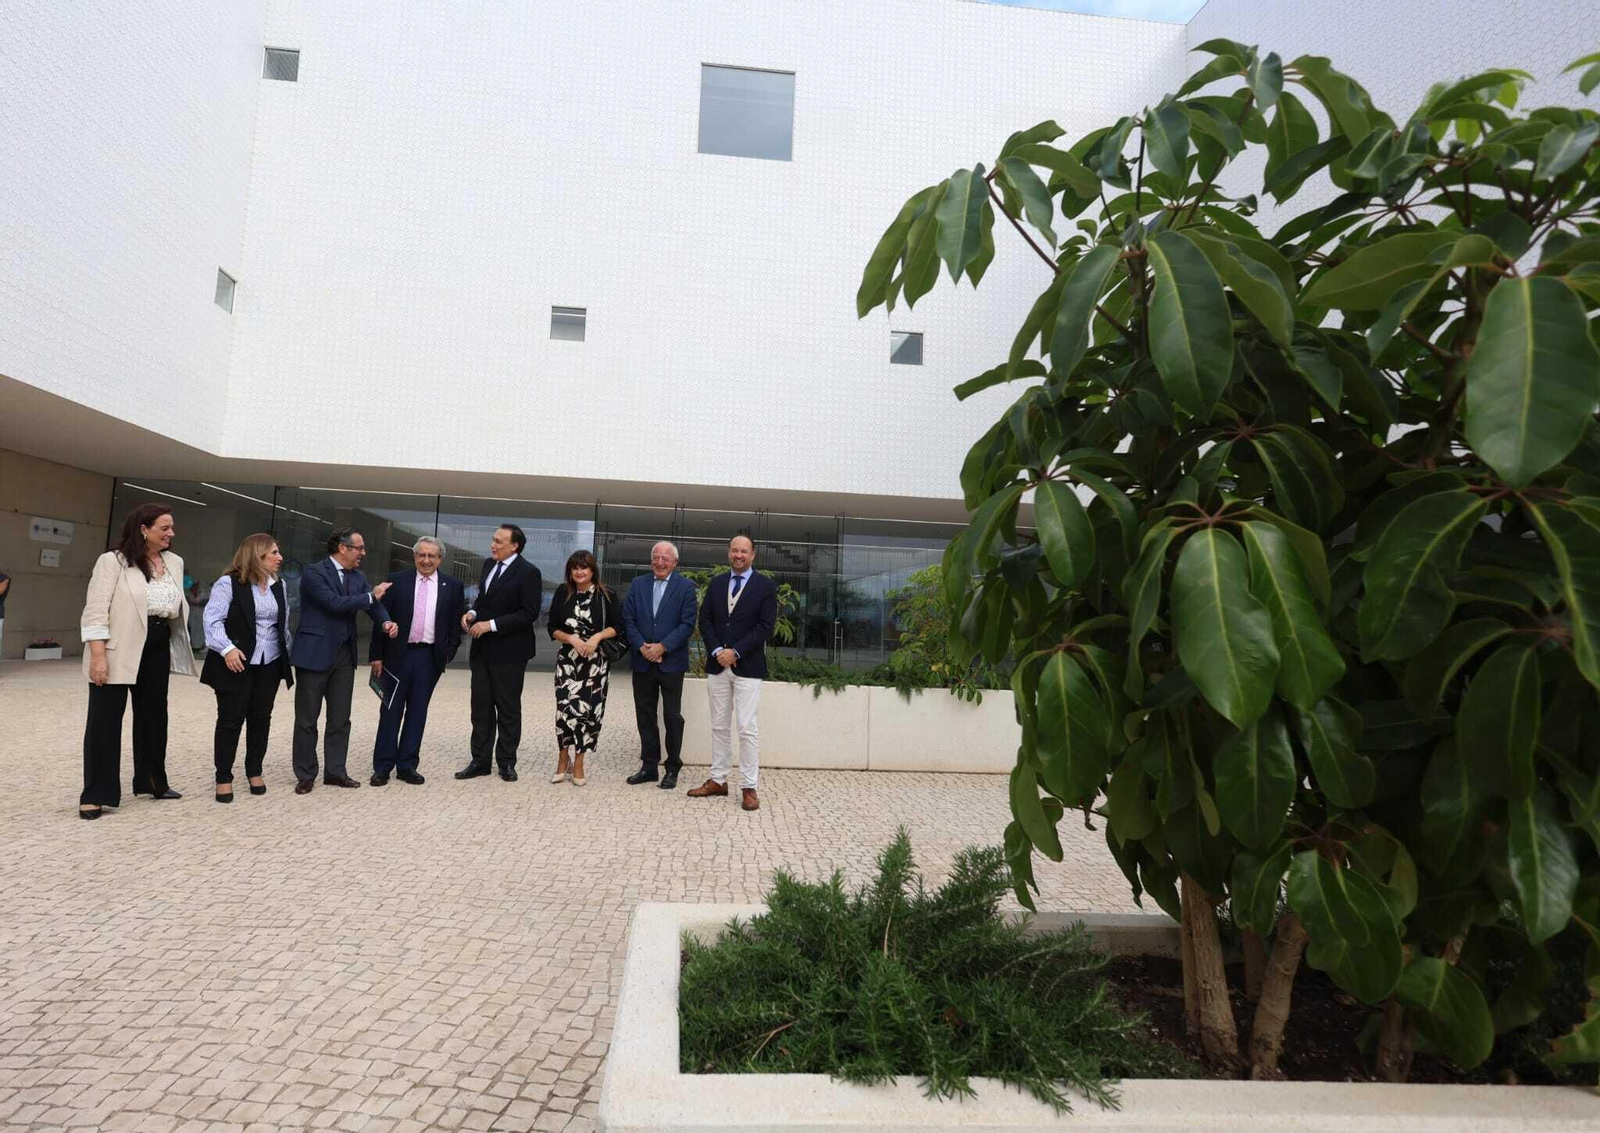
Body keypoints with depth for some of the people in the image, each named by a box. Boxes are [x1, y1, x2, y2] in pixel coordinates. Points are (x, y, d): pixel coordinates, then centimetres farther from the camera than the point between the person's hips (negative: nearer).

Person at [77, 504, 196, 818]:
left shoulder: (174, 562, 9)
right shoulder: (112, 560, -9)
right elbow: (96, 610, -13)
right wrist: (97, 654, -19)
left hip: (157, 649, 6)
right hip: (117, 650, -6)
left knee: (153, 714, 15)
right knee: (105, 720, 0)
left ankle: (152, 781, 28)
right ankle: (95, 794, 8)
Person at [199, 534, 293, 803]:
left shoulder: (278, 585, 11)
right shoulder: (229, 584, -8)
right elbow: (213, 620, -13)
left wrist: (286, 652, 16)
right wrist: (227, 648, -23)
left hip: (269, 664, 5)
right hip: (237, 663, -5)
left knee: (261, 718, 9)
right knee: (230, 720, 1)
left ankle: (254, 771, 22)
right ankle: (223, 778, 11)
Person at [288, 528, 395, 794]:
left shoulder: (358, 577, 9)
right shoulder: (314, 573, -12)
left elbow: (374, 603, 1)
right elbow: (335, 603, -24)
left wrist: (386, 622, -19)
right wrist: (371, 596, -16)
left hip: (344, 654, 6)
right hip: (315, 653, -6)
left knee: (340, 719, 10)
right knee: (307, 719, 6)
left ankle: (335, 771, 20)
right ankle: (305, 775, 17)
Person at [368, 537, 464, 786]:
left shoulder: (452, 586, 3)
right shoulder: (397, 580, 1)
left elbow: (456, 625, 7)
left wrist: (448, 653, -2)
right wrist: (377, 655, -3)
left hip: (430, 658, 1)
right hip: (398, 655, -1)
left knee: (417, 712, 8)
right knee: (391, 711, 5)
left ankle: (407, 765, 17)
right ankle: (383, 767, 14)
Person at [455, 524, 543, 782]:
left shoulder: (527, 572, -14)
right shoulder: (488, 564, 9)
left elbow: (529, 613, -18)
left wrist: (491, 624, -20)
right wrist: (473, 612, 0)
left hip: (508, 651, -7)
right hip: (482, 648, 7)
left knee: (508, 708, 6)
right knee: (480, 706, 11)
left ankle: (507, 762, 18)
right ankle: (480, 760, 20)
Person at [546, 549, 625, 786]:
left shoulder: (606, 595, 0)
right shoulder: (562, 593, 5)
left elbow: (618, 627, 1)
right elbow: (553, 629, 6)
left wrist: (597, 637, -14)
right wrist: (572, 639, -12)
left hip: (596, 661, -1)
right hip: (567, 659, 1)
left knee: (588, 709, -1)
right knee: (566, 707, -10)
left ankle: (578, 764, 14)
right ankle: (564, 759, 11)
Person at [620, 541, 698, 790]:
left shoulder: (685, 587, -3)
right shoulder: (638, 584, 8)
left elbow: (687, 624, -9)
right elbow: (628, 619, 3)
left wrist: (662, 647, -16)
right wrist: (641, 646, -11)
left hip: (671, 662, -3)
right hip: (642, 661, 4)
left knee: (672, 716, 3)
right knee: (645, 715, 10)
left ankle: (672, 768, 15)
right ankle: (648, 766, 21)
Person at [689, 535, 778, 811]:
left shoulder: (766, 586, -2)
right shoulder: (715, 583, 11)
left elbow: (765, 626, -9)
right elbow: (705, 620, 6)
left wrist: (735, 652, -14)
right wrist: (716, 651, -9)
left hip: (748, 666, -4)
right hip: (717, 665, 4)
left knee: (747, 728, -4)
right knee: (719, 726, 10)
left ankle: (748, 787, 3)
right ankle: (718, 780, 19)